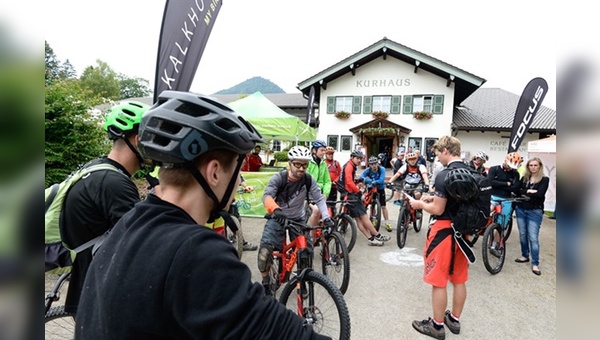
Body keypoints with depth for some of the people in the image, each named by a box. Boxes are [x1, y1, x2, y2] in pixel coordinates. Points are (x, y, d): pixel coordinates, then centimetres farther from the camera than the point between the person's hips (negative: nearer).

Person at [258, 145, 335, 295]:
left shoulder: (309, 180, -13)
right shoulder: (278, 178, -21)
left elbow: (319, 199, -14)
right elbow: (267, 195, -34)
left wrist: (326, 218, -30)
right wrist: (275, 209, -55)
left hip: (298, 219, 2)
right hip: (278, 218, -2)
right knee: (264, 251, -17)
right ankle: (266, 283, 9)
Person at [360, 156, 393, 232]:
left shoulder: (382, 169, -23)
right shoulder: (368, 170, -18)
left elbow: (381, 180, -36)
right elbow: (361, 176, -34)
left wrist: (374, 182, -48)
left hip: (380, 189, -1)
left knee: (383, 206, -2)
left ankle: (387, 223, 7)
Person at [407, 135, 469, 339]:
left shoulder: (445, 175, -20)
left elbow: (438, 209, -20)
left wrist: (420, 204, -3)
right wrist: (435, 197, 15)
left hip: (444, 231, -8)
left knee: (438, 281, 5)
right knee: (459, 279, 18)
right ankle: (454, 320, 34)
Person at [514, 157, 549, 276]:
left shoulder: (544, 179, -3)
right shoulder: (524, 178, 9)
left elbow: (540, 194, -17)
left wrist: (524, 193, -10)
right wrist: (529, 192, -13)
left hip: (535, 211, -4)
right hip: (521, 210, 4)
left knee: (533, 238, -5)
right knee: (522, 235, 12)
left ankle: (535, 264, 3)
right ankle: (525, 256, 29)